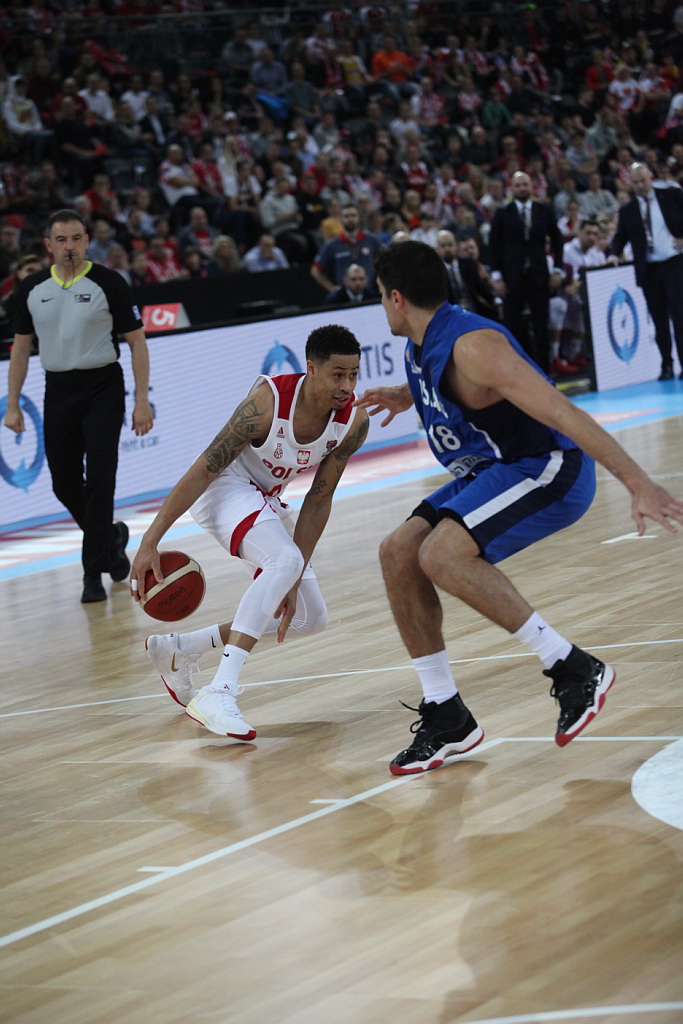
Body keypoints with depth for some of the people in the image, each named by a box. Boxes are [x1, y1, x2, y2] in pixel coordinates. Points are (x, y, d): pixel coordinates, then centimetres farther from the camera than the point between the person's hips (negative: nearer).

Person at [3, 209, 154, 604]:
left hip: (102, 387, -4)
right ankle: (112, 538, 34)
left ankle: (94, 572, -4)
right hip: (58, 390, 4)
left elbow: (137, 341, -4)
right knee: (65, 485, 7)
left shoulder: (109, 283, -6)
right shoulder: (32, 289, 5)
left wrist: (142, 401, -11)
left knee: (99, 479, -11)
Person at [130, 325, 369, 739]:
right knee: (285, 560, -35)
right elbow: (202, 471, -27)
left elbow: (318, 501, -9)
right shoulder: (268, 402, -31)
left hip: (267, 499, 8)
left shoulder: (354, 422, -15)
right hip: (225, 486, -8)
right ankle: (218, 694, -41)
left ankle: (179, 649, 19)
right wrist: (150, 543, -29)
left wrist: (294, 583, -14)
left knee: (311, 618, 11)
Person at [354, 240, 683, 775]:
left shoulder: (471, 345, -25)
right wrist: (408, 397, 23)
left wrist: (640, 485, -35)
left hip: (551, 469, -10)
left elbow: (563, 414, -31)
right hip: (496, 470, 10)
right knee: (399, 554, 0)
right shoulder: (424, 348, 5)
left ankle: (574, 668, -19)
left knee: (442, 554, -28)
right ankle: (447, 718, 6)